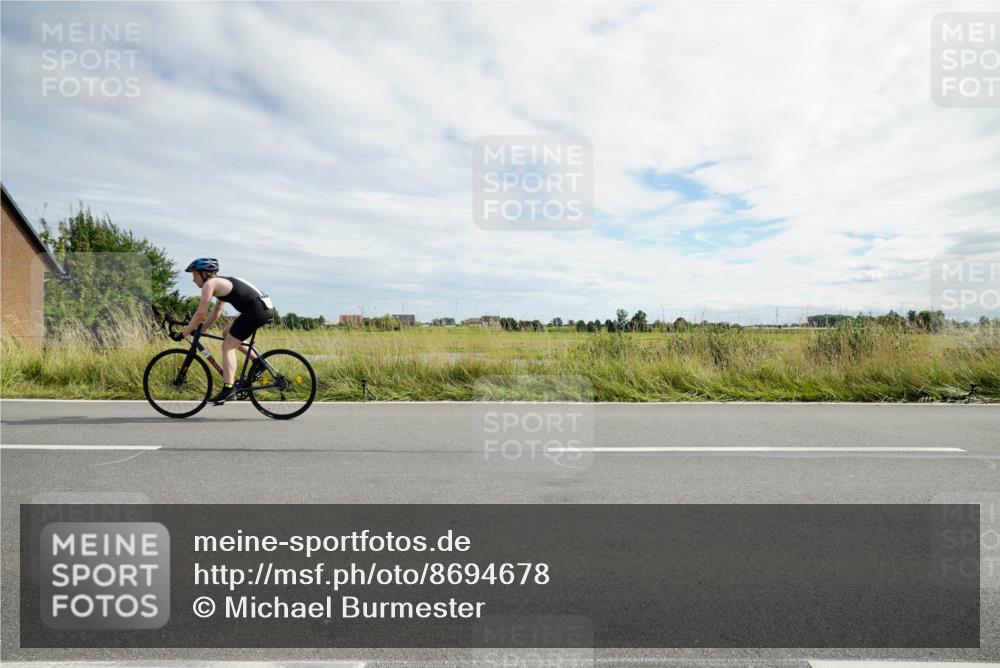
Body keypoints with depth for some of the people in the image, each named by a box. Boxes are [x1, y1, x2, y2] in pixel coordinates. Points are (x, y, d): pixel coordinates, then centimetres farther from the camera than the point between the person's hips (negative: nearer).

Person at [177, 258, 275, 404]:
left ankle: (228, 389, -8)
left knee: (227, 346, -3)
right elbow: (215, 313, 28)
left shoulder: (210, 284, -2)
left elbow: (200, 314, -6)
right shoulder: (222, 283, 25)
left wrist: (183, 333, 4)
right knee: (227, 333, 22)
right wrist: (199, 331, 25)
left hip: (257, 310, -9)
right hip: (267, 307, 9)